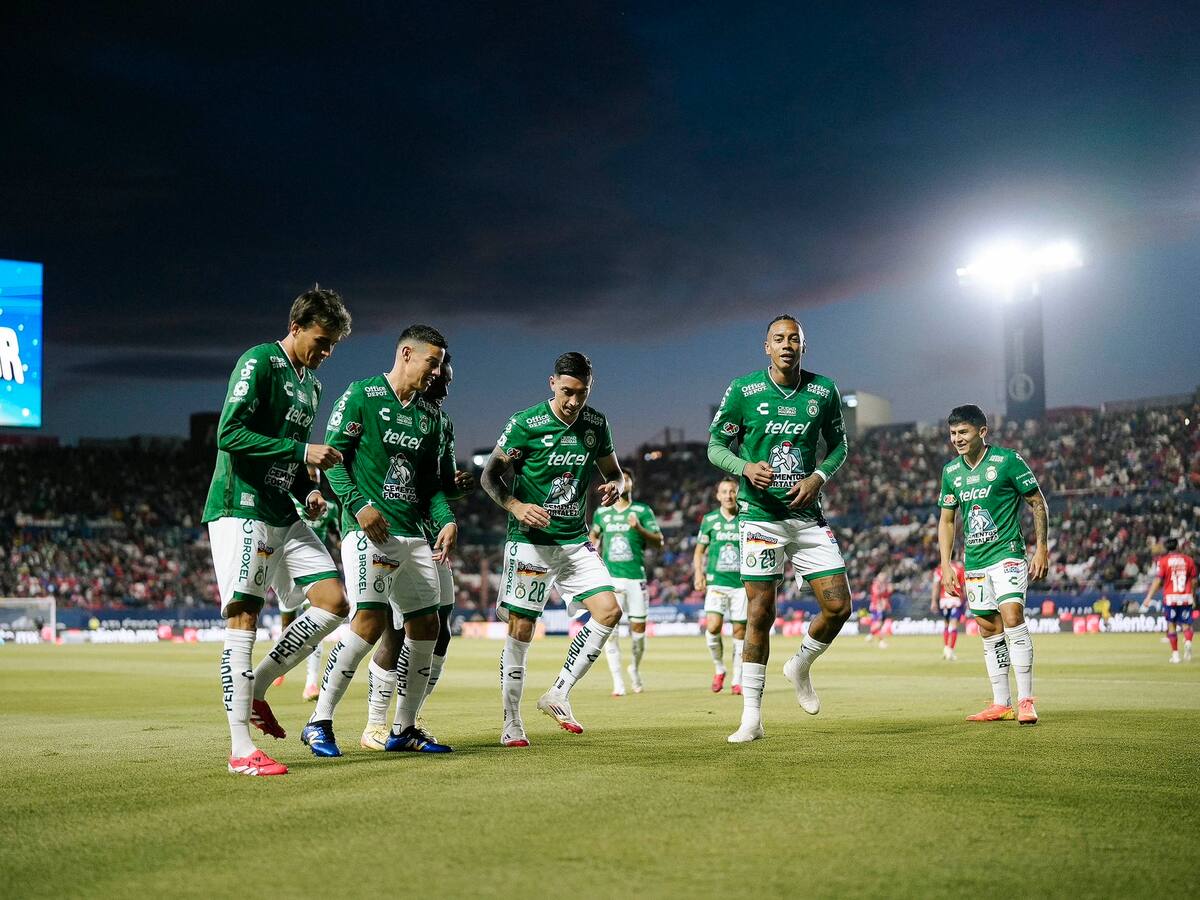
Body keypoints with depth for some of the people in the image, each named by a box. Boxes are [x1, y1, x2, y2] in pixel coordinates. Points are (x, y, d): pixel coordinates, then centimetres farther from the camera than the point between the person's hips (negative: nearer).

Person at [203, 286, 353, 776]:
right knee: (243, 618, -8)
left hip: (283, 515, 8)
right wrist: (302, 452, -20)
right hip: (240, 509, -8)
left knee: (333, 602, -1)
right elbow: (229, 434, -19)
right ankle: (241, 749, -6)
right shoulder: (258, 362, -8)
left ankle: (256, 688, 12)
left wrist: (307, 491, 8)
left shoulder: (310, 384, 18)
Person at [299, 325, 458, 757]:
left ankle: (404, 729, 18)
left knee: (426, 626, 6)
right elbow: (333, 454, -6)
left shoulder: (430, 414, 18)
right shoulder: (362, 394, -2)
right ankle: (319, 723, -10)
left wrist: (446, 520, 6)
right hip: (369, 527, -8)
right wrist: (358, 504, -17)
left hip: (412, 533, 8)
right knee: (372, 621, -20)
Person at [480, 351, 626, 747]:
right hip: (530, 540, -5)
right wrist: (516, 507, -21)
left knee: (609, 610, -10)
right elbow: (490, 475, -4)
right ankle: (512, 723, 9)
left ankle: (558, 694, 2)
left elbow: (614, 472, 17)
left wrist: (615, 487, -7)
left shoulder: (596, 425, 5)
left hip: (576, 540, 5)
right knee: (520, 630, -4)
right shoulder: (526, 424, -10)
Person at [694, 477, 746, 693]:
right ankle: (719, 669, 7)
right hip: (716, 582, 0)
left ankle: (737, 680, 11)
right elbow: (699, 551, 15)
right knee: (713, 627, -16)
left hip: (742, 583, 0)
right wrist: (698, 574, 1)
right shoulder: (709, 520, 6)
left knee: (740, 631, 0)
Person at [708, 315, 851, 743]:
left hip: (808, 516, 3)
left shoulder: (824, 391, 4)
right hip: (760, 515, -3)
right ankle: (751, 716, 5)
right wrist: (746, 468, -18)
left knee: (839, 606, -3)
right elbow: (715, 445, 2)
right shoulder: (743, 390, -3)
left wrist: (819, 477, -4)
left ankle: (800, 667, 27)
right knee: (760, 614, -4)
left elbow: (838, 445, 15)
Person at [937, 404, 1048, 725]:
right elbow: (946, 520, 17)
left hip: (1007, 554, -6)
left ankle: (1026, 701, -16)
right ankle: (1001, 704, 13)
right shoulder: (951, 471, 9)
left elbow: (1038, 502, -1)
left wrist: (1041, 548, -6)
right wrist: (946, 564, 9)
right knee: (990, 631, 7)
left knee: (1012, 618, -19)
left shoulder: (1007, 460, -7)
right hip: (974, 562, 6)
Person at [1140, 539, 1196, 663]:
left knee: (1171, 625, 10)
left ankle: (1175, 654, 7)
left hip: (1170, 597, -1)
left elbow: (1157, 580, -9)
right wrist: (1193, 597, 23)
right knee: (1186, 624, 6)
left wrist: (1149, 597, -10)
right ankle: (1188, 642, -24)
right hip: (1186, 597, 1)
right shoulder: (1188, 559, 6)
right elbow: (1194, 581, 10)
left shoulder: (1162, 560, -1)